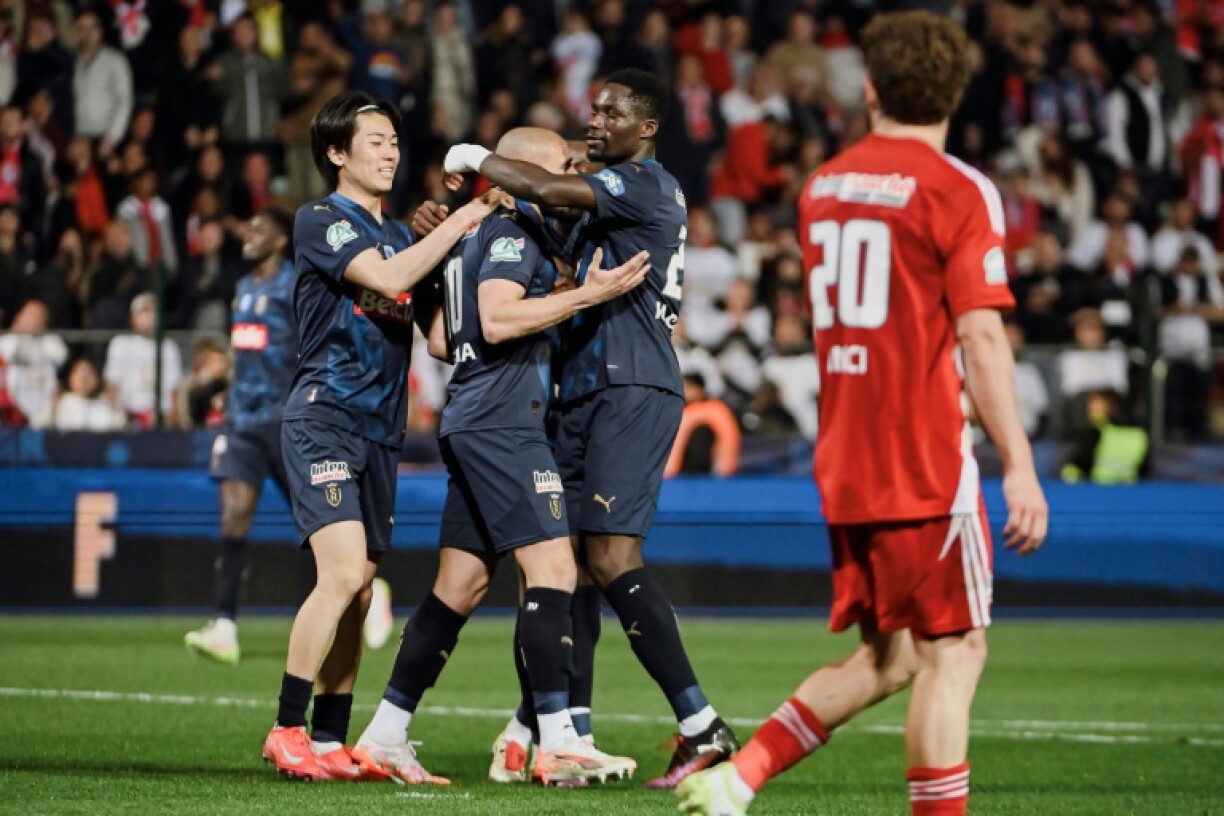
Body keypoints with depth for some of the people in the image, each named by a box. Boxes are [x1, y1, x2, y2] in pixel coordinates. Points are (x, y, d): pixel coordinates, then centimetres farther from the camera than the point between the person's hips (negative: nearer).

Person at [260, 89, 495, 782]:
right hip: (324, 419, -8)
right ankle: (288, 731, -13)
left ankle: (330, 741, 9)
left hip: (379, 432, 8)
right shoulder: (320, 220, -4)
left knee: (359, 593, 5)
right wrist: (458, 224, -13)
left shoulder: (400, 235, 20)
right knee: (344, 574, -20)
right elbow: (386, 278, -19)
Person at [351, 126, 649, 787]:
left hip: (469, 424, 10)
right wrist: (587, 294, -19)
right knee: (553, 568, -12)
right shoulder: (514, 231, -8)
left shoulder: (473, 236, 21)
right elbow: (497, 319, -21)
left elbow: (441, 340, 23)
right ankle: (557, 743, -17)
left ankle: (385, 735, 10)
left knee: (460, 586, 10)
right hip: (502, 420, -10)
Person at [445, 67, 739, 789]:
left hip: (632, 391, -10)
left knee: (612, 557, -18)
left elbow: (549, 190, -21)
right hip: (590, 392, 10)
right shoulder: (615, 195, 23)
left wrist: (478, 160, -4)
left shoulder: (646, 183, -8)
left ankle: (702, 727, -20)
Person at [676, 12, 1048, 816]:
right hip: (927, 464, -7)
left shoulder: (823, 186, 12)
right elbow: (980, 336, -16)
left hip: (844, 465, 7)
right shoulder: (958, 192, -9)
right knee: (953, 653, -2)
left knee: (887, 658, 15)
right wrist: (1019, 464, -16)